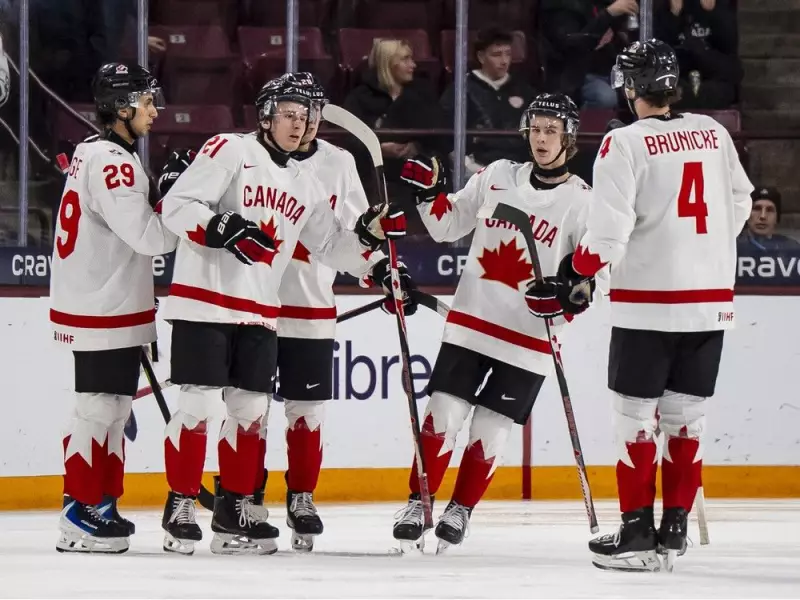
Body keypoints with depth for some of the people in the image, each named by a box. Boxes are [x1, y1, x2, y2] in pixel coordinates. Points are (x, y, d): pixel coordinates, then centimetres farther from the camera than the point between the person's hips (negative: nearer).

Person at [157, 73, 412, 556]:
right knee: (199, 405, -8)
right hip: (204, 300, -7)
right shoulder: (229, 152, -6)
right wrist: (226, 229, -27)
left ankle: (236, 510, 14)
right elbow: (177, 207, -14)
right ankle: (180, 507, 0)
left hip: (258, 314, 7)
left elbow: (331, 245, 19)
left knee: (252, 409, 5)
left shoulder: (305, 187, 16)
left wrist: (372, 232, 4)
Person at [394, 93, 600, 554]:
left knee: (491, 430, 1)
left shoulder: (583, 202, -4)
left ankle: (461, 510, 18)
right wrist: (429, 192, -6)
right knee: (443, 414, -4)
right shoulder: (498, 176, 5)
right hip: (470, 322, 2)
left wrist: (568, 300, -22)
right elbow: (448, 226, 11)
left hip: (529, 337, -2)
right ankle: (418, 504, 6)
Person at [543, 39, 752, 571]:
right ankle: (675, 529, 13)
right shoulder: (714, 134, 5)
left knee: (637, 415, 2)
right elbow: (739, 204, 17)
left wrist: (576, 269, 4)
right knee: (686, 415, 12)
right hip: (711, 299, 5)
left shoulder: (626, 143, -11)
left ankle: (637, 532, 0)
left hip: (648, 300, -5)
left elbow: (609, 232, -15)